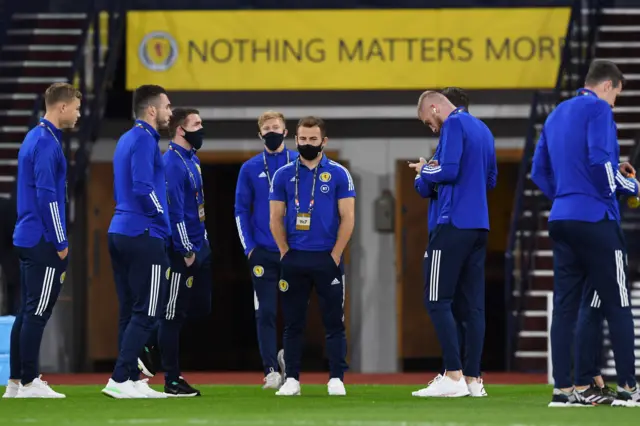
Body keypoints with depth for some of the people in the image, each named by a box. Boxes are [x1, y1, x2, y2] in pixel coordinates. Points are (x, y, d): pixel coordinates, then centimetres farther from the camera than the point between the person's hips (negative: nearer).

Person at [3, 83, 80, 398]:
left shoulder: (35, 138, 16)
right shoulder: (47, 143, -14)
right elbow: (47, 195, -19)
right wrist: (61, 243, -15)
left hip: (27, 239, 10)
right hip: (43, 242, -10)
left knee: (27, 312, 10)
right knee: (37, 313, -6)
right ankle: (28, 383, -5)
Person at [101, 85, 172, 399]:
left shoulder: (127, 140, 19)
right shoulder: (145, 140, -11)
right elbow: (143, 188, -20)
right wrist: (165, 223, -7)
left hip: (119, 232, 10)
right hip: (144, 236, -10)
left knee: (130, 312, 10)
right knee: (147, 312, -8)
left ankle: (131, 380, 11)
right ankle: (119, 379, -13)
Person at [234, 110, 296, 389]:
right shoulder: (250, 169, 6)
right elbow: (241, 211, 8)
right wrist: (249, 248, -2)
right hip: (263, 252, 0)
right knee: (265, 313, -3)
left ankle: (288, 357, 22)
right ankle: (272, 371, 0)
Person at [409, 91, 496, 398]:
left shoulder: (454, 125, -8)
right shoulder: (482, 128, 18)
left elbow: (448, 171, -18)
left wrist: (425, 171, 1)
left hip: (454, 223, -8)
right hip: (479, 225, 8)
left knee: (437, 300, -5)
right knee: (473, 303, 7)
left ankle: (454, 376, -11)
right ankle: (473, 379, 5)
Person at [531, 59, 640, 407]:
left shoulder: (556, 115, 17)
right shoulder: (598, 109, -7)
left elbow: (539, 172, 19)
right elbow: (600, 160, -18)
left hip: (561, 219, 8)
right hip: (595, 219, -7)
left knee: (566, 306, 6)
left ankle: (565, 388, 3)